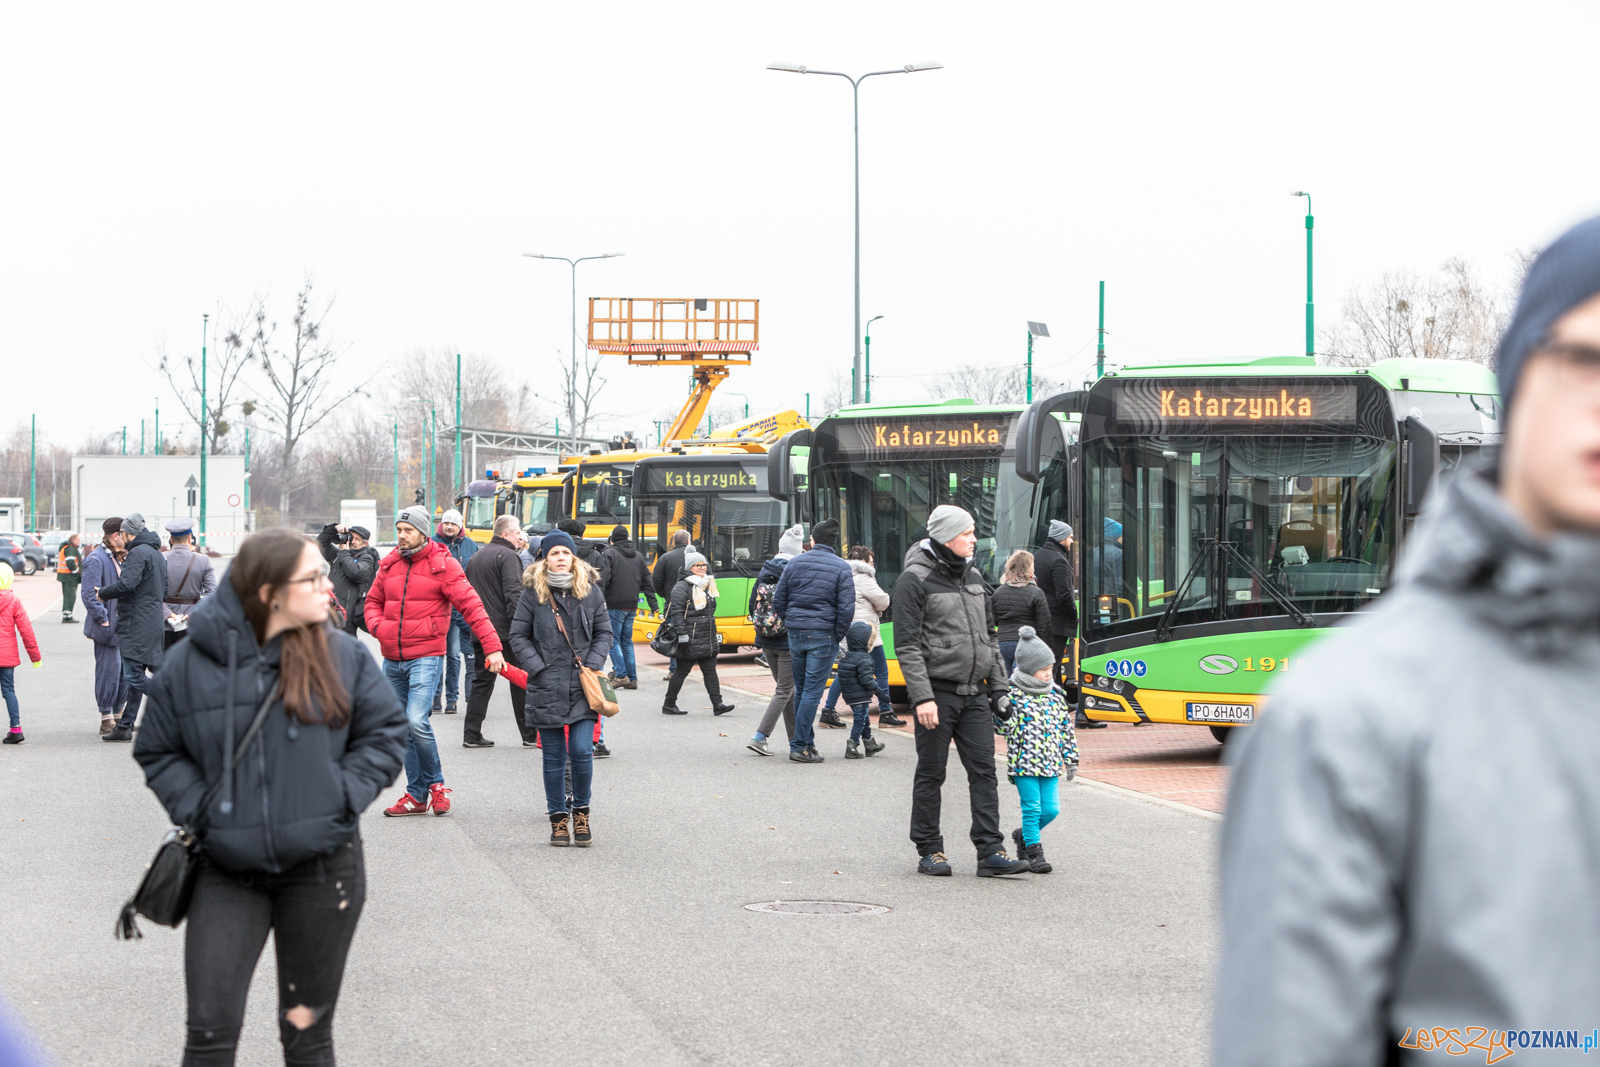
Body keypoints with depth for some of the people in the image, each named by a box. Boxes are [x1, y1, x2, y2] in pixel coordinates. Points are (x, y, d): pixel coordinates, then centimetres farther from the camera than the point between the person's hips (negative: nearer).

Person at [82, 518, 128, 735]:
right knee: (109, 671, -6)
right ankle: (106, 720, 1)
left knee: (124, 671, 11)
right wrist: (103, 619, -20)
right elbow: (89, 595, -20)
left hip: (122, 627, 9)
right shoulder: (96, 560, -14)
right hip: (108, 628, -9)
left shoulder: (117, 558, 16)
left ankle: (118, 717, 21)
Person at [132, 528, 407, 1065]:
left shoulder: (343, 655, -1)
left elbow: (385, 732, 7)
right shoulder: (190, 663, -4)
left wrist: (342, 799, -6)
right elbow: (157, 751, 7)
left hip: (322, 865, 1)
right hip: (227, 870, -1)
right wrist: (198, 810, -8)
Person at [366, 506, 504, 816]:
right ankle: (416, 796, 18)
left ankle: (436, 783, 1)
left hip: (426, 657, -6)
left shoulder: (442, 564, -6)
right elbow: (373, 601, 22)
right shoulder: (390, 564, 10)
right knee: (403, 728, 9)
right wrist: (377, 625, -1)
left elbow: (470, 605, -10)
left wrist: (492, 646, -18)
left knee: (417, 721, -20)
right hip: (392, 660, 6)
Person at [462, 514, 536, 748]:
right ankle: (530, 734, 5)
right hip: (504, 632, -7)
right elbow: (513, 594, -19)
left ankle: (472, 734, 4)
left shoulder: (476, 557, 17)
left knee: (481, 681, 9)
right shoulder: (507, 556, -10)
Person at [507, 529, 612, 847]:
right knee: (554, 757, 4)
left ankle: (580, 811, 12)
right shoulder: (532, 594, 0)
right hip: (546, 689, -1)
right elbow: (519, 636, 3)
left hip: (582, 688, 1)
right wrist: (538, 668, -7)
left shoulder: (591, 591, 5)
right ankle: (558, 817, 16)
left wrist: (592, 666, -4)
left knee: (582, 751, -8)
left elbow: (604, 633, 10)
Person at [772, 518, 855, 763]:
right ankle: (800, 746, -5)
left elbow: (778, 601, 6)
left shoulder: (795, 563, 6)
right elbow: (846, 609, -11)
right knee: (812, 691, -3)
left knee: (801, 690, 15)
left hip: (795, 634, 4)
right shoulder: (841, 569, -5)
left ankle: (806, 741, 20)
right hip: (823, 636, -4)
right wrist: (838, 637, 0)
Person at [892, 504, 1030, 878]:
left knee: (984, 771, -1)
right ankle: (929, 851, 12)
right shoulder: (915, 580, -8)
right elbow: (907, 645, -12)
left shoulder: (973, 577, 14)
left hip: (974, 693, 6)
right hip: (938, 692, -6)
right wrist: (922, 697, -19)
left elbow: (989, 636, 20)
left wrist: (998, 687, 14)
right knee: (931, 774, 3)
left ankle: (990, 852, -1)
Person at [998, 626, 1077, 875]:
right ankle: (1033, 851, 6)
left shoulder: (1055, 696, 10)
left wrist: (1071, 759, 16)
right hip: (1024, 762, -5)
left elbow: (1066, 730, 16)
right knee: (1032, 807, -5)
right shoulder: (1014, 695, -7)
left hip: (1050, 764, 5)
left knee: (1051, 809, 2)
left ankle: (1023, 834, 26)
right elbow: (1004, 728, -8)